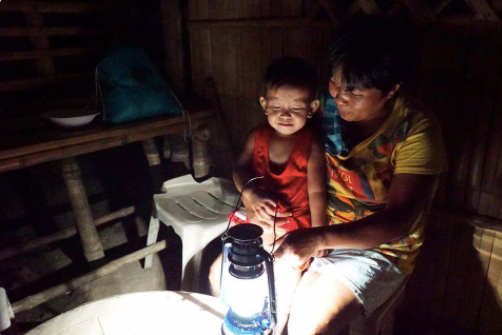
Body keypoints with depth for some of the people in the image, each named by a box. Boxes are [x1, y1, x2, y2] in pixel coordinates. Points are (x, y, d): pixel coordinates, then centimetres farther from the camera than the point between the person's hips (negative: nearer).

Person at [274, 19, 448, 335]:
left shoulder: (416, 130, -19)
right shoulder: (327, 104, -7)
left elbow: (398, 221, -24)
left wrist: (318, 238, -37)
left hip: (376, 247, -4)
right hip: (310, 229, 5)